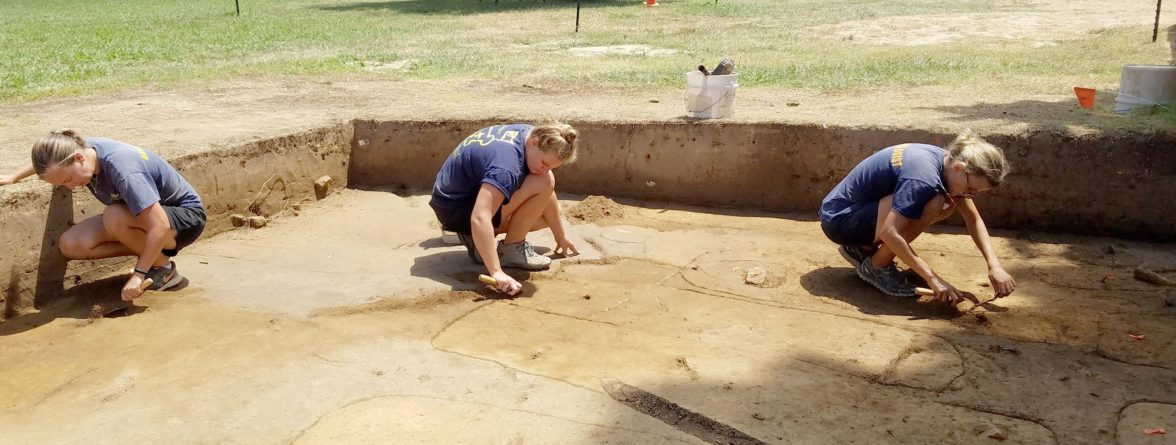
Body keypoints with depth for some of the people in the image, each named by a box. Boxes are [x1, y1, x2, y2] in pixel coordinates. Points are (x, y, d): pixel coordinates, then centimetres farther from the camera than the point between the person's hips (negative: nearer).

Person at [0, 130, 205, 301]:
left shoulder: (123, 171, -35)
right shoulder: (80, 148, -11)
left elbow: (160, 226, -37)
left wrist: (139, 274, -32)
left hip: (187, 218, -8)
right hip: (147, 211, 8)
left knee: (114, 217, -35)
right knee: (70, 244, -9)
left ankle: (163, 267, -11)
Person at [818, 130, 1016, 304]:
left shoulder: (948, 161, -1)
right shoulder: (924, 177, -29)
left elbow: (974, 219, 4)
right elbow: (889, 232, -34)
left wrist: (994, 265, -7)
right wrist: (932, 278, -31)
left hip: (862, 208, 9)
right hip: (838, 219, -9)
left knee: (947, 205, 3)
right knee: (931, 204, -26)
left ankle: (863, 249, 10)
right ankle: (877, 267, -6)